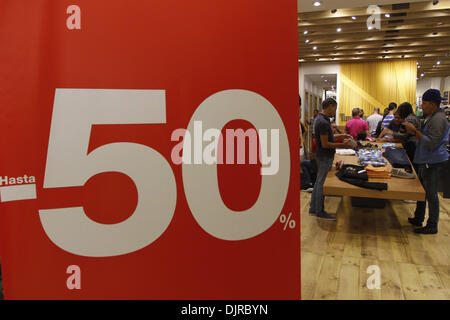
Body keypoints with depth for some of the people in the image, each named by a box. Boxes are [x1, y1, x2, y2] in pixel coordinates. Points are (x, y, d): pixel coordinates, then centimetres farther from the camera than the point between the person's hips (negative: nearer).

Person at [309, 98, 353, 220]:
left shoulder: (320, 118, 8)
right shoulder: (323, 122, -24)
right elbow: (325, 144, -24)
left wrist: (340, 136, 12)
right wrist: (343, 145, -18)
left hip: (322, 156, 10)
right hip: (325, 157, -10)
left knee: (319, 181, 16)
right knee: (321, 184, 0)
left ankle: (313, 208, 26)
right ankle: (320, 212, 12)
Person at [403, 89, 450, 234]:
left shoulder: (438, 119, -19)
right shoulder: (431, 117, 13)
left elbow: (431, 143, -24)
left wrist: (415, 130, -20)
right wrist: (414, 132, 5)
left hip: (432, 162, -10)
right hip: (425, 161, 11)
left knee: (431, 195, -1)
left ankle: (432, 226, 10)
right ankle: (418, 218, 32)